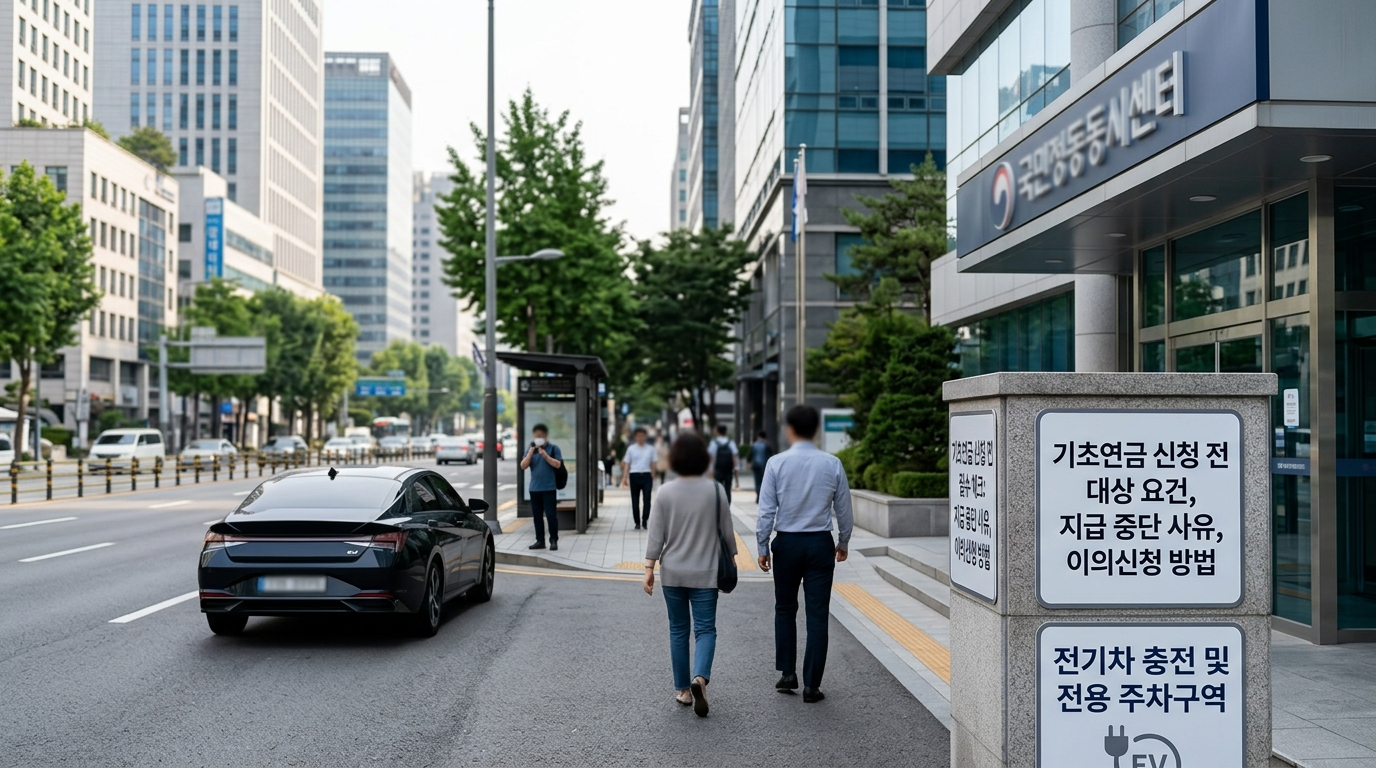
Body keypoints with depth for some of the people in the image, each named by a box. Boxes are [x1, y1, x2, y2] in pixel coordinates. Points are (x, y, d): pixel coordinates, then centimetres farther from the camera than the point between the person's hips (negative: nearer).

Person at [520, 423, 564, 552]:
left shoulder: (553, 448, -1)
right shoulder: (530, 449, 10)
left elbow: (558, 464, -9)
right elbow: (523, 466, 2)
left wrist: (545, 455, -19)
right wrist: (531, 452, -10)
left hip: (549, 488, -4)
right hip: (534, 488, 4)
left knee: (551, 515, -4)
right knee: (537, 516, 8)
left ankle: (554, 541, 2)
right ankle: (540, 540, 15)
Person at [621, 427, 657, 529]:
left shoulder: (650, 449, 6)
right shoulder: (631, 448, 5)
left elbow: (653, 464, 9)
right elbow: (626, 464, 4)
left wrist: (653, 478, 5)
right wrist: (625, 478, -4)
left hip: (646, 475, 0)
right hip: (634, 475, 0)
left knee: (647, 499, -9)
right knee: (635, 501, 4)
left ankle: (645, 521, -3)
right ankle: (637, 523, 13)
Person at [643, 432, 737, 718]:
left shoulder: (665, 492, -6)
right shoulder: (716, 490, -7)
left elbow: (656, 535, -5)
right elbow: (727, 532, 0)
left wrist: (649, 569, 1)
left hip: (672, 573, 1)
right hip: (705, 573, -1)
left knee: (678, 630, 13)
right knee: (705, 629, 4)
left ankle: (682, 689, 18)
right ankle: (700, 677, -20)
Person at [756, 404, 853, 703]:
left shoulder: (777, 463, -8)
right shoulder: (832, 464, -3)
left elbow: (767, 510, -7)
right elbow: (844, 509, 4)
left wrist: (763, 547, 1)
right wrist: (843, 542, 18)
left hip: (787, 543, 0)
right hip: (821, 544, 0)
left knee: (785, 609, 18)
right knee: (817, 614, 4)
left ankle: (788, 673, 18)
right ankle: (811, 685, 6)